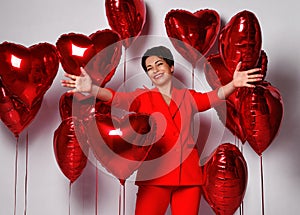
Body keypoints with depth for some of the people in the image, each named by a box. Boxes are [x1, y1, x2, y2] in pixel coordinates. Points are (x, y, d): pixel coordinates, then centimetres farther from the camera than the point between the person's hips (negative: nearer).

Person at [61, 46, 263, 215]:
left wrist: (232, 85, -24)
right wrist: (92, 88, -29)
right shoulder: (142, 97, 8)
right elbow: (117, 97, -9)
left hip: (188, 176, 2)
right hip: (155, 176, -1)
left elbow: (213, 97, -3)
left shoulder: (188, 97, 13)